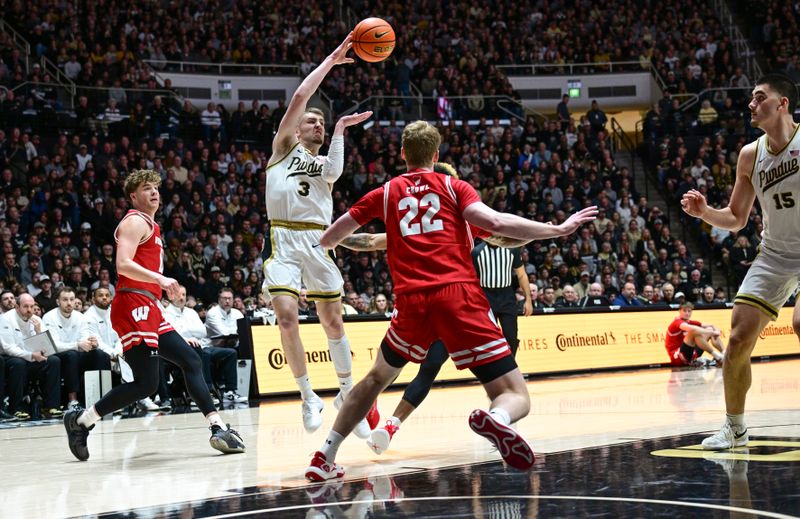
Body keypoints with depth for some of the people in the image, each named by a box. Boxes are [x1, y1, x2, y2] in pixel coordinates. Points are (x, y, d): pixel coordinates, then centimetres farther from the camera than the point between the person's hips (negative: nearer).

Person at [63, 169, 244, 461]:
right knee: (146, 384, -13)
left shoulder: (150, 226, 24)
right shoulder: (136, 222, -6)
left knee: (191, 361, 6)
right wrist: (160, 279, -30)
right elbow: (123, 264, -20)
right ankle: (81, 420, -3)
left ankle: (218, 428, 3)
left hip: (149, 311, 10)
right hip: (133, 308, -10)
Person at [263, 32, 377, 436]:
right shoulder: (284, 147, 13)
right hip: (284, 240, -4)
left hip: (318, 242, 4)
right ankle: (308, 396, -7)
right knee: (286, 315, -18)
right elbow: (300, 97, 1)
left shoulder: (324, 161, 22)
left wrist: (340, 131, 0)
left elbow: (333, 172, -5)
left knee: (333, 321, 6)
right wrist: (332, 60, 4)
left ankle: (347, 392, 20)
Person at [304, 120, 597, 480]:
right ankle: (496, 419, -40)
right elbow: (495, 223, -5)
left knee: (377, 378, 30)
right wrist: (560, 229, 2)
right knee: (516, 397, -2)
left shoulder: (385, 193, 19)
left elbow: (330, 238, 28)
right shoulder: (453, 187, 12)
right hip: (460, 296, -3)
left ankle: (324, 457, 27)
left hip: (412, 302, 3)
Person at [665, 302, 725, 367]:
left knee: (710, 329, 7)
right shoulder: (677, 322, -13)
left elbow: (711, 326, 10)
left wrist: (716, 331, -14)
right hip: (677, 357, -9)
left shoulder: (690, 323, 10)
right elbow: (691, 329, -35)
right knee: (695, 332, -29)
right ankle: (717, 357, -28)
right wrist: (711, 332, -29)